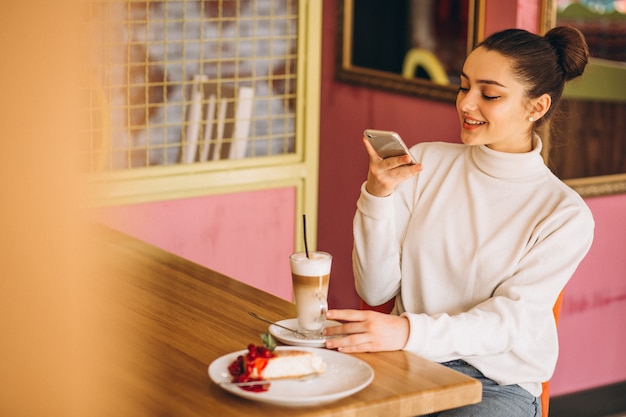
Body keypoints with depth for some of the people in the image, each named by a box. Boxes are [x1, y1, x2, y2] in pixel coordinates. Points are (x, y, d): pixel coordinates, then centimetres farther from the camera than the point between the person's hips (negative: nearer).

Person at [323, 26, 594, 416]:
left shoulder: (565, 215, -4)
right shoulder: (425, 162, 3)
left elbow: (508, 321, -14)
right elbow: (376, 291, 2)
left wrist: (408, 332, -31)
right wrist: (377, 194, -13)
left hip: (499, 385, -2)